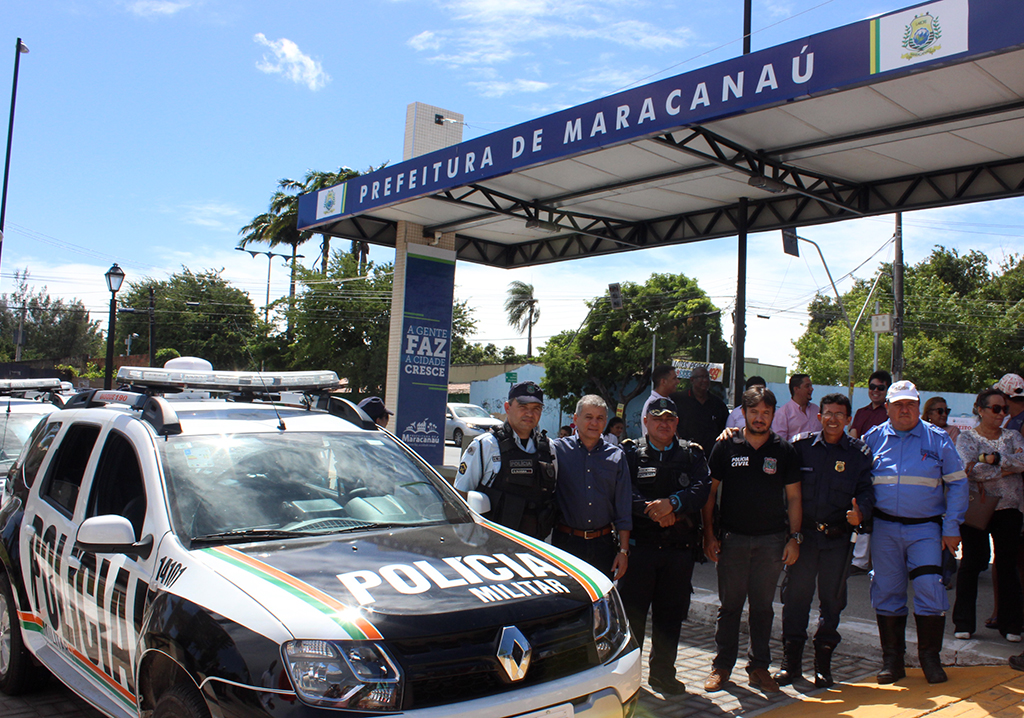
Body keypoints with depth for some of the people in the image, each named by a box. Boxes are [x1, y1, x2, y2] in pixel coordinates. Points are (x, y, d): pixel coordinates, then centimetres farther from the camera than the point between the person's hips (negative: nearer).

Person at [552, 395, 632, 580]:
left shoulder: (617, 456, 7)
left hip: (603, 544, 2)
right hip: (566, 543, -2)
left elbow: (624, 510, 7)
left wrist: (623, 550, 4)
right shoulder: (558, 450, 0)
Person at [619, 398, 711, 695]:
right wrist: (655, 510, -20)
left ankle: (663, 673, 25)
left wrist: (671, 503, -20)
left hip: (680, 548, 2)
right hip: (639, 545, -2)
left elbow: (702, 489, -5)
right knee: (632, 611, 2)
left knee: (670, 614, 11)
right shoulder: (630, 453, 4)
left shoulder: (692, 454, 11)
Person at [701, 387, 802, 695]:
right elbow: (710, 492, 3)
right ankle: (722, 666, 17)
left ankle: (759, 666, 20)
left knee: (763, 607, 8)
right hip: (732, 539, -1)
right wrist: (708, 534, -2)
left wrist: (794, 538, 0)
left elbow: (793, 497, 7)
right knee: (730, 605, 6)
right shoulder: (726, 447, 1)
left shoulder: (784, 451, 4)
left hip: (771, 540, 1)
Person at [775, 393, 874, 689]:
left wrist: (860, 512, -18)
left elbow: (865, 491, 0)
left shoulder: (859, 453, 5)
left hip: (837, 538, 1)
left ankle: (823, 663, 21)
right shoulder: (801, 446, 4)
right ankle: (791, 660, 15)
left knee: (832, 599, 8)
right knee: (795, 595, 2)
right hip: (803, 534, 0)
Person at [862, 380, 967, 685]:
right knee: (887, 594, 5)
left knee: (930, 591, -7)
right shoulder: (873, 439, 6)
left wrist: (952, 527, 0)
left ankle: (930, 658, 11)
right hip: (884, 529, 1)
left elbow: (957, 483, 6)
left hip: (926, 528, -1)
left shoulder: (938, 439, 3)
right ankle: (892, 659, 18)